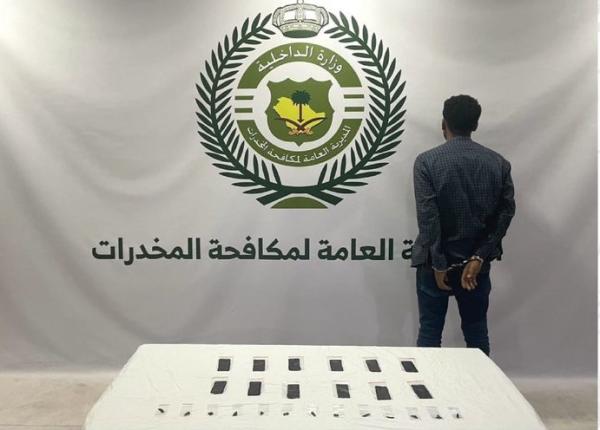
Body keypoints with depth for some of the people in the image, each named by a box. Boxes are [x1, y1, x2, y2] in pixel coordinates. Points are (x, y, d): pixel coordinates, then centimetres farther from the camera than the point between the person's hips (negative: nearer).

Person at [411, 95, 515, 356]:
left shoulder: (427, 161, -10)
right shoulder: (498, 163, 0)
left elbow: (427, 216, -15)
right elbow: (505, 213, -5)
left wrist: (438, 264, -11)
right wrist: (479, 257, -6)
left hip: (437, 261, -3)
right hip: (476, 262, 3)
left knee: (430, 333, 7)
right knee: (477, 332, 15)